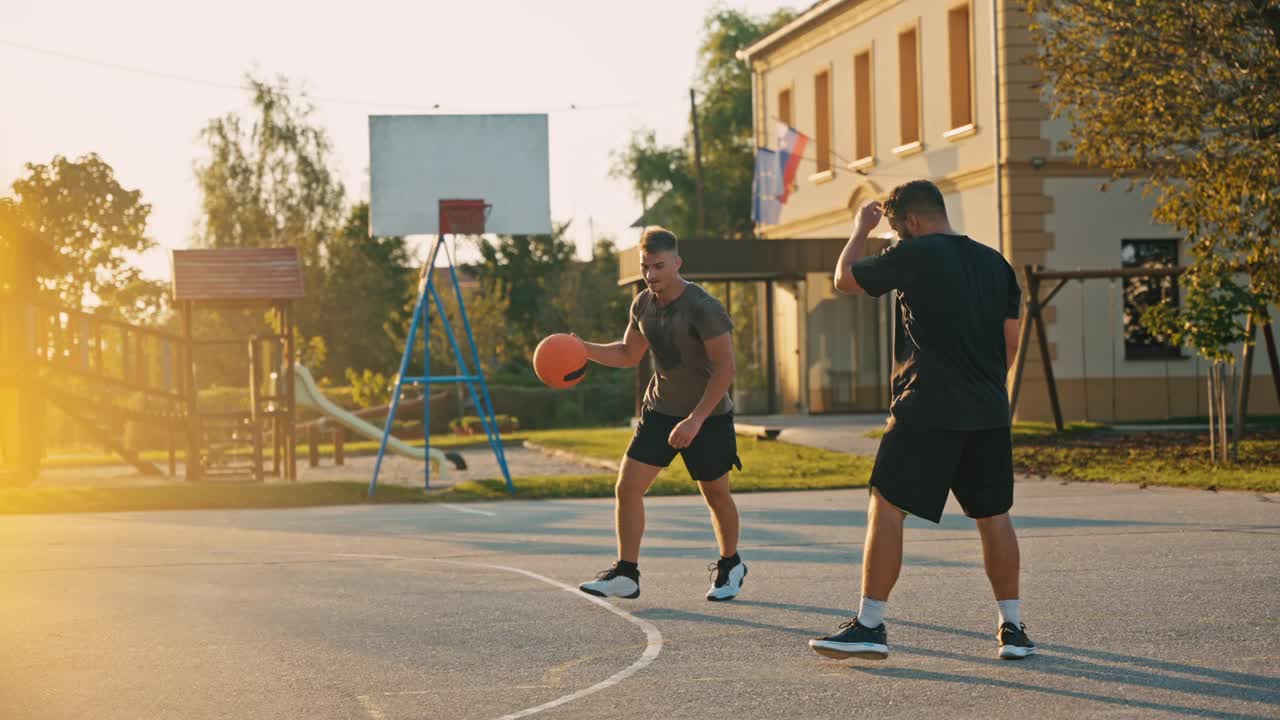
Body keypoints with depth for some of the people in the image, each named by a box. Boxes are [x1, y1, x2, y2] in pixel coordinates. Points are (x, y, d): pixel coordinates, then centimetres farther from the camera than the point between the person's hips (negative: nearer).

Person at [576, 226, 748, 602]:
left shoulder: (703, 308, -22)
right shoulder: (643, 304, 0)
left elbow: (725, 367, -23)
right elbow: (629, 354, 14)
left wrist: (695, 420, -28)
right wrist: (584, 350, -3)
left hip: (708, 415, -6)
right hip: (660, 410, 6)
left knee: (716, 495, 8)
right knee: (627, 486, -6)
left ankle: (730, 566, 31)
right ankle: (625, 574, 2)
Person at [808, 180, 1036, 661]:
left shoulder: (914, 256, -7)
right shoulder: (995, 263, 12)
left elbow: (845, 279, 5)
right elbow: (1010, 341, 14)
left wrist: (861, 230, 21)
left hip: (927, 410, -6)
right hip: (989, 412, 6)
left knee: (886, 509, 0)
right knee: (993, 516, 13)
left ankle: (870, 625, -3)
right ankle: (1012, 628, 14)